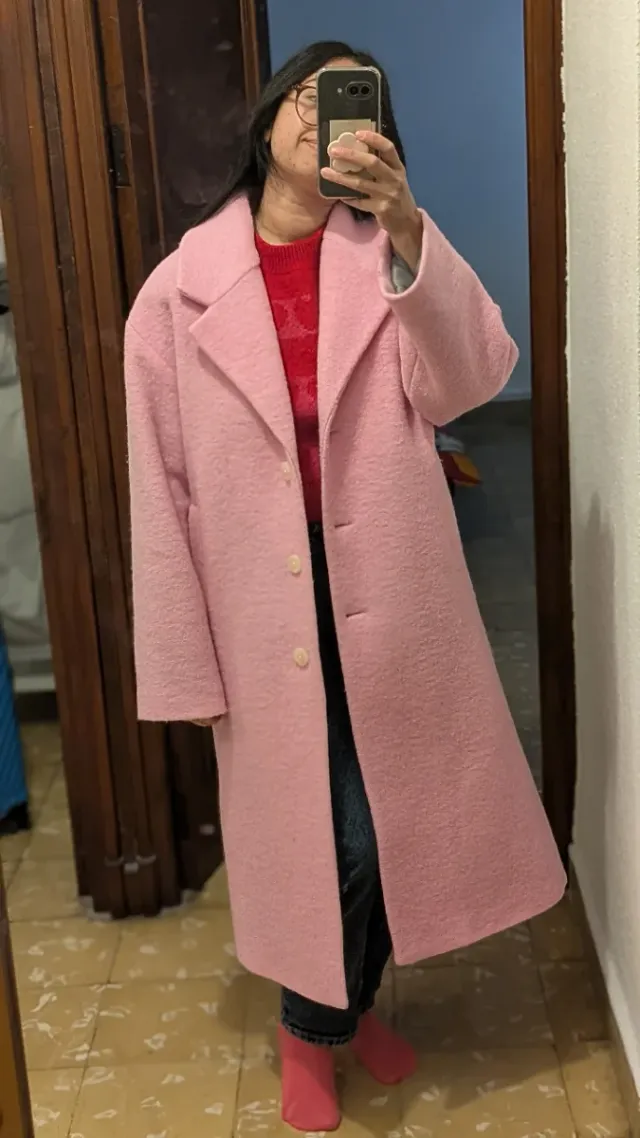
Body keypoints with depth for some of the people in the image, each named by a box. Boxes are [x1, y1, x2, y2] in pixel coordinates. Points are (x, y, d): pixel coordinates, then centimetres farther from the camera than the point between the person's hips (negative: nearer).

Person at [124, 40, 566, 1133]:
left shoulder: (388, 254, 1)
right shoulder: (182, 290, -3)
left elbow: (465, 381, -16)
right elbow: (163, 488, -2)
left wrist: (405, 227, -28)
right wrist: (182, 661, -2)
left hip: (389, 591, 2)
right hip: (268, 604, -1)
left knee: (388, 819, 13)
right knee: (324, 830, 6)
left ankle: (336, 1008, 42)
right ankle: (319, 1022, 37)